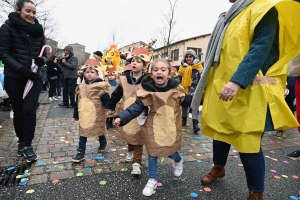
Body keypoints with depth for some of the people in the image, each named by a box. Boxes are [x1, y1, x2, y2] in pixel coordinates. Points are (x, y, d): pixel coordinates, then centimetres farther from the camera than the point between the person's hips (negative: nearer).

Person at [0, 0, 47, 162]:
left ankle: (28, 145, 6)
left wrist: (42, 60, -13)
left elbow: (44, 54, 11)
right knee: (18, 112, 8)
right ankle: (21, 142, 27)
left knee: (29, 110, -8)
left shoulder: (38, 31, 9)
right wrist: (21, 68, -22)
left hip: (34, 77, 2)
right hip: (14, 78, -1)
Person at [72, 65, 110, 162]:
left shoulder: (100, 86, -12)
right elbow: (77, 101, 10)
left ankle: (103, 143, 44)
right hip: (84, 115, 4)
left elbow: (106, 99, -14)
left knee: (99, 130, 16)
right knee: (83, 133, 7)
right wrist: (76, 114, 14)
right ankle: (80, 152, 14)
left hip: (97, 114, -4)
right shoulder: (81, 86, 5)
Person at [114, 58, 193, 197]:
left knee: (170, 152, 13)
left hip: (171, 129, 1)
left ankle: (179, 161, 52)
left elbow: (186, 102, 12)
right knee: (152, 154, 8)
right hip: (154, 128, -1)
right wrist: (121, 118, -29)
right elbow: (136, 108, -18)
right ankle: (152, 180, 30)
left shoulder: (176, 89, -6)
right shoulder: (148, 91, -15)